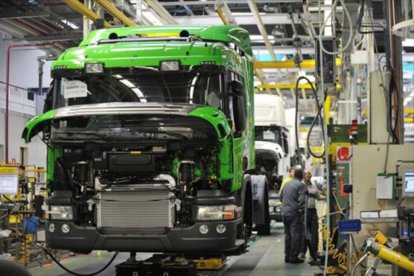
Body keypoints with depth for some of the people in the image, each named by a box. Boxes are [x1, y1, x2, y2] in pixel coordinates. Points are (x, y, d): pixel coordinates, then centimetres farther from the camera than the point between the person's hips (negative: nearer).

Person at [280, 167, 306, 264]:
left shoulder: (287, 184, 12)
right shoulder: (301, 185, -10)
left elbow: (281, 197, 20)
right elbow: (301, 200, -17)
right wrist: (302, 209, -4)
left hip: (285, 213, 7)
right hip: (294, 213, -7)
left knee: (288, 235, 14)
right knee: (296, 235, -2)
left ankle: (287, 256, 18)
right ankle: (293, 257, -2)